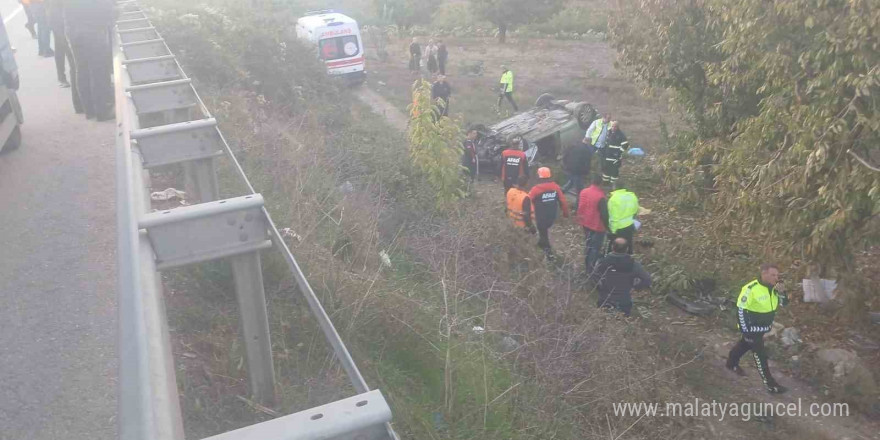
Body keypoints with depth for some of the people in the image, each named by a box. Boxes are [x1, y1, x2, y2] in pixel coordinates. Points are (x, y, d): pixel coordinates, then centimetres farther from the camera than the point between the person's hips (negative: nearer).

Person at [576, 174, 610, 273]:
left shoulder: (583, 192, -7)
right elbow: (604, 214, -22)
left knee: (589, 244, 26)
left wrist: (581, 219, 21)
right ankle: (590, 269, 17)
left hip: (586, 223, 7)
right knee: (595, 247, 9)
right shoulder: (601, 197, -28)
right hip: (597, 226, -7)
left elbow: (579, 207, 6)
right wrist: (607, 226, -7)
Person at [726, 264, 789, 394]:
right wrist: (745, 329, -20)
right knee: (760, 356, -1)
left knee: (745, 345, 27)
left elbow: (784, 302, 0)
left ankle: (732, 363, 49)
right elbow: (740, 309, -22)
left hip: (764, 327, 7)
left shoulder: (773, 288, -5)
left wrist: (781, 291, -20)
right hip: (752, 328, -7)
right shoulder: (751, 289, -27)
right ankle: (771, 385, 7)